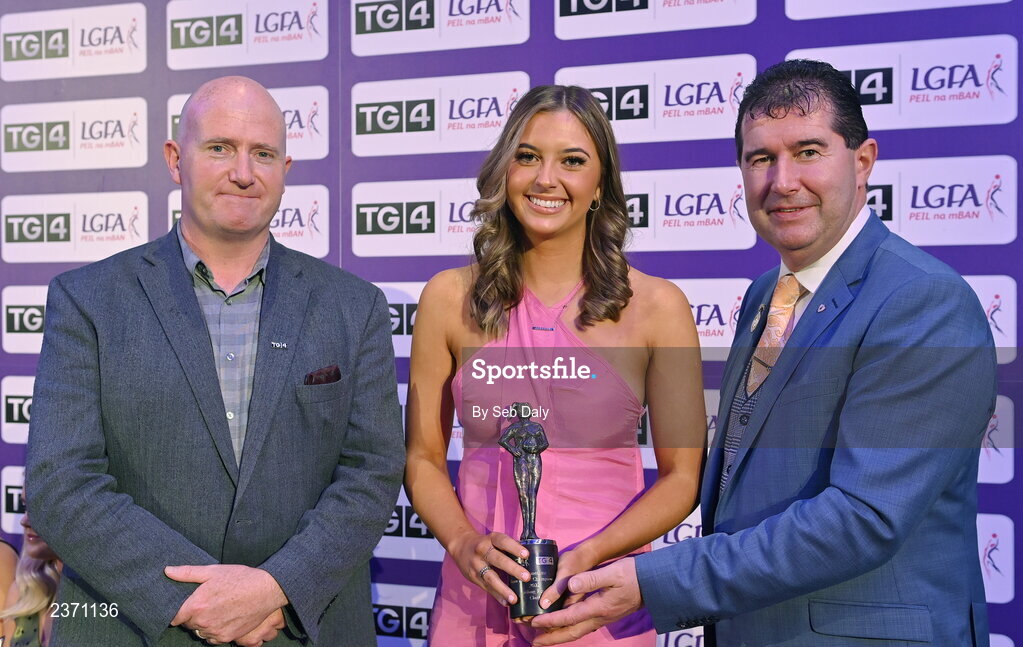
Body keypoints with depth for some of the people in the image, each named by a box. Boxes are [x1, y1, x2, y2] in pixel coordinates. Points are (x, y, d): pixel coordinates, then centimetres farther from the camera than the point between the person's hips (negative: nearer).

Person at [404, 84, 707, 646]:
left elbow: (681, 476, -2)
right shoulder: (449, 299, -2)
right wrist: (464, 542, -14)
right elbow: (423, 458, 3)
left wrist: (589, 555, -15)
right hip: (475, 596, 1)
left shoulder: (656, 306, -6)